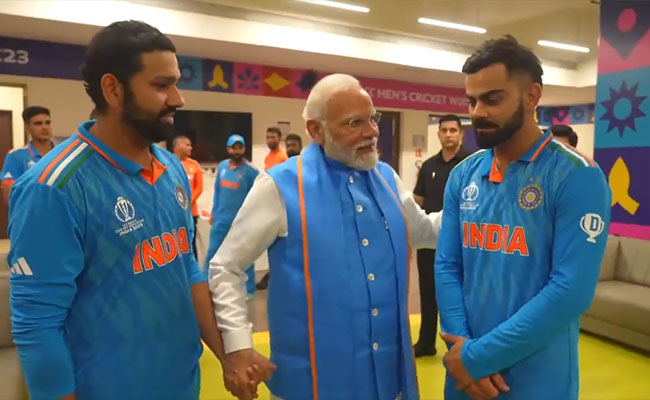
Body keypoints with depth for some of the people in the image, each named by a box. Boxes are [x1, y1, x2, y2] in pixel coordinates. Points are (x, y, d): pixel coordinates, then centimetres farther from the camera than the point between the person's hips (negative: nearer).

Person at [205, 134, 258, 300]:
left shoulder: (251, 170, -10)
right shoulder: (222, 166, 5)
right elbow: (217, 191, 12)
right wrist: (214, 213, 12)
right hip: (221, 219, 5)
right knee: (212, 252, 11)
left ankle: (248, 290, 20)